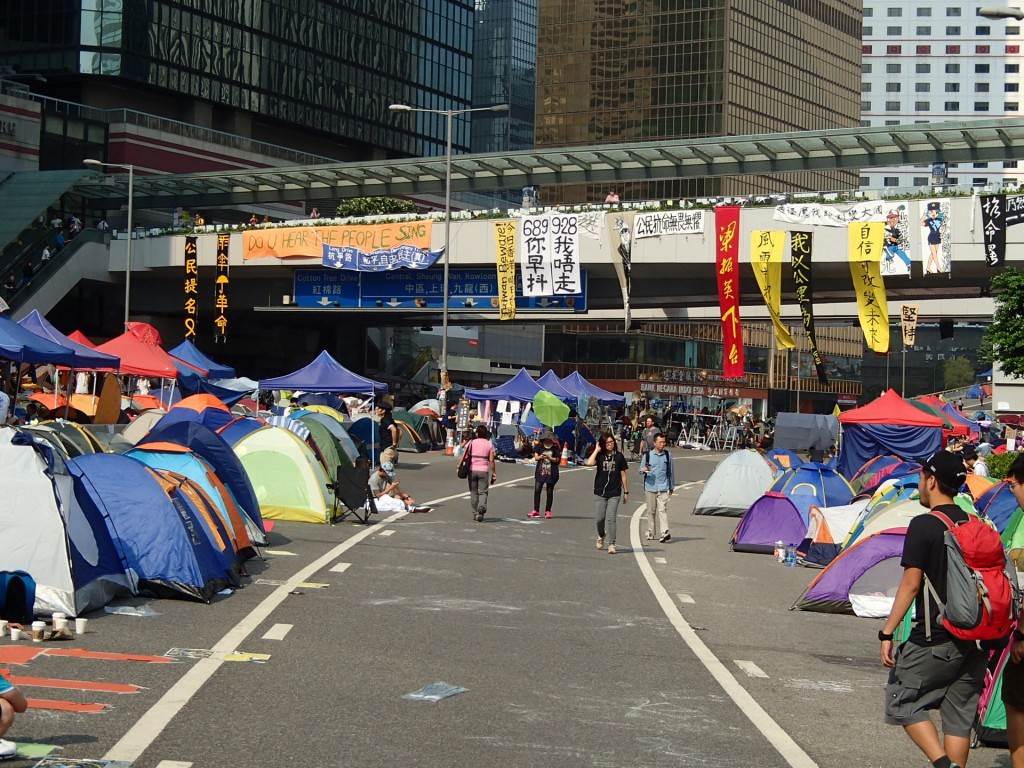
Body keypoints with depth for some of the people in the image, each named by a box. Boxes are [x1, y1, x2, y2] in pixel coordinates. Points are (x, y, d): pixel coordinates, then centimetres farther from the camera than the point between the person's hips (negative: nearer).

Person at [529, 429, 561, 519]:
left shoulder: (555, 447, 0)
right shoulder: (539, 446, 5)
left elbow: (557, 459, -2)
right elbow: (536, 457, 2)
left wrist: (550, 458, -19)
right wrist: (540, 457, -19)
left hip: (551, 473, -1)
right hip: (540, 471, 1)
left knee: (549, 492, 3)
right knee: (537, 490, -5)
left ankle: (548, 511, 12)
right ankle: (536, 510, 1)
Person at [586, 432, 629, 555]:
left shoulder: (619, 457, 2)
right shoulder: (599, 456, 0)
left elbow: (623, 475, 6)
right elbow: (589, 463, -22)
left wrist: (626, 492, 6)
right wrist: (597, 450, -13)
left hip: (614, 494, -1)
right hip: (600, 493, 1)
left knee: (611, 518, -8)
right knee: (600, 518, 6)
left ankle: (611, 544, -7)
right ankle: (601, 536, 35)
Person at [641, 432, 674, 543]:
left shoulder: (668, 455, 7)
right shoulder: (647, 455, 2)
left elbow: (671, 471, 15)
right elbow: (641, 470, 7)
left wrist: (672, 486, 18)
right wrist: (644, 470, -17)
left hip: (663, 488, 0)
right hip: (650, 487, 0)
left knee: (663, 509, -12)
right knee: (651, 511, 8)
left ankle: (664, 533, -20)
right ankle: (651, 532, 19)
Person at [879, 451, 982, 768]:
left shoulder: (923, 526, -11)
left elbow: (911, 584, -15)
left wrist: (887, 633, -12)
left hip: (933, 639, -6)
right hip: (974, 639, 6)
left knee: (902, 703, 6)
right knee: (960, 715, 12)